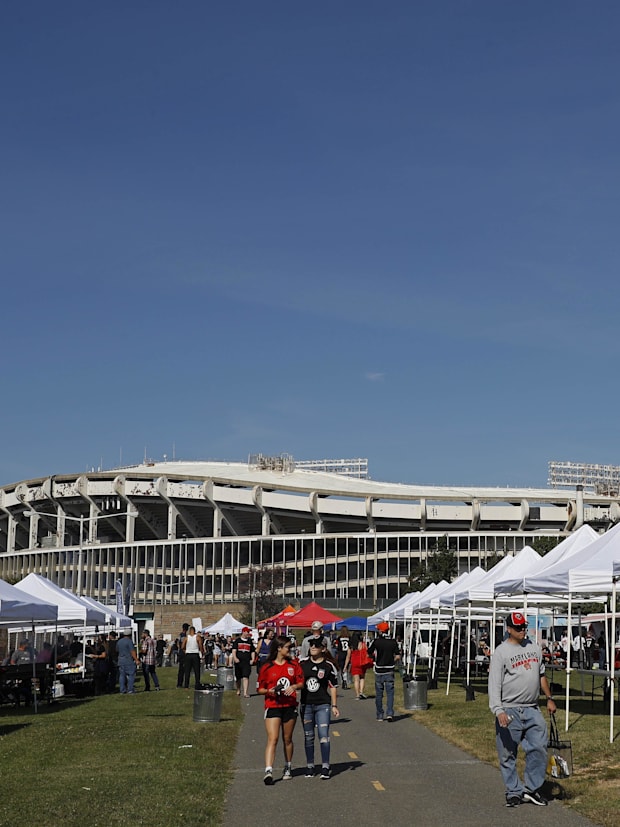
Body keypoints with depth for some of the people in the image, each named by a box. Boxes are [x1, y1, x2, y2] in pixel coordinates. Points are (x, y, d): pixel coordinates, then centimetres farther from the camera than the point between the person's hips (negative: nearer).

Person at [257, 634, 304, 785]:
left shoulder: (293, 665, 6)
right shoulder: (267, 667, -2)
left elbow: (301, 682, 8)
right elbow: (260, 689, 2)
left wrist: (294, 686, -13)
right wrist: (269, 691, -18)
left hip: (289, 706, 3)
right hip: (272, 706, -3)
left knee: (287, 739, 13)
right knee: (272, 739, -13)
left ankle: (288, 768, 30)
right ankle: (268, 771, -19)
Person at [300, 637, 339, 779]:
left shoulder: (329, 665, -4)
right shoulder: (303, 663, 4)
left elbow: (333, 686, 1)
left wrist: (334, 706, 0)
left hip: (323, 705, -3)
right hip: (306, 704, 3)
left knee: (324, 735, -10)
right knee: (308, 736, 9)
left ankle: (325, 767, -3)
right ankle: (309, 766, 18)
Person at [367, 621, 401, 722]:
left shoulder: (376, 641, -7)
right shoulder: (393, 642, -2)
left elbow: (369, 654, -2)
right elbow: (397, 657, -4)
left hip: (379, 670, -1)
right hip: (389, 670, 1)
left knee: (379, 694, 8)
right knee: (390, 693, 3)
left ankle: (380, 716, 13)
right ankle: (389, 714, -11)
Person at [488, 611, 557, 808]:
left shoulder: (534, 648, 12)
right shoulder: (500, 652, -8)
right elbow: (494, 684, -14)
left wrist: (549, 698, 20)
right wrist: (498, 710, -26)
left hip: (532, 710, 5)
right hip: (509, 712, -5)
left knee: (539, 748, 0)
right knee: (508, 754, 2)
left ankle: (532, 789, 13)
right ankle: (514, 792, 13)